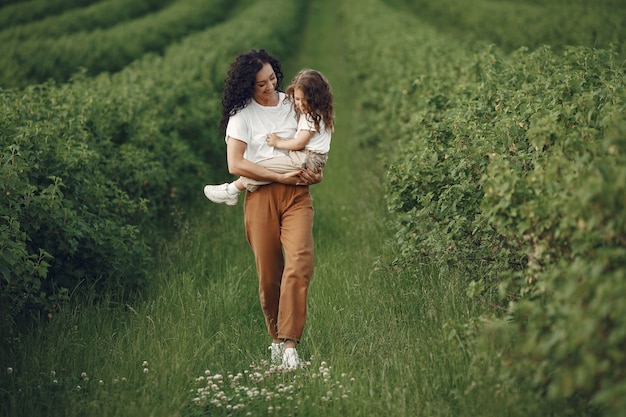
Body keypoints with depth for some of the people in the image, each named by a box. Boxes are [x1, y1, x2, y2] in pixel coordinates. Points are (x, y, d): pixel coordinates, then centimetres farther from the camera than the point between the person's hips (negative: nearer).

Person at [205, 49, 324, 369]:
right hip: (261, 196, -1)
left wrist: (317, 171, 5)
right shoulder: (242, 114, 2)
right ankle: (276, 338, 21)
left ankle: (289, 343, -21)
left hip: (296, 193, 2)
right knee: (268, 275, -1)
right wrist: (281, 177, -12)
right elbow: (235, 164, -8)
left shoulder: (293, 103, 12)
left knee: (299, 262, -19)